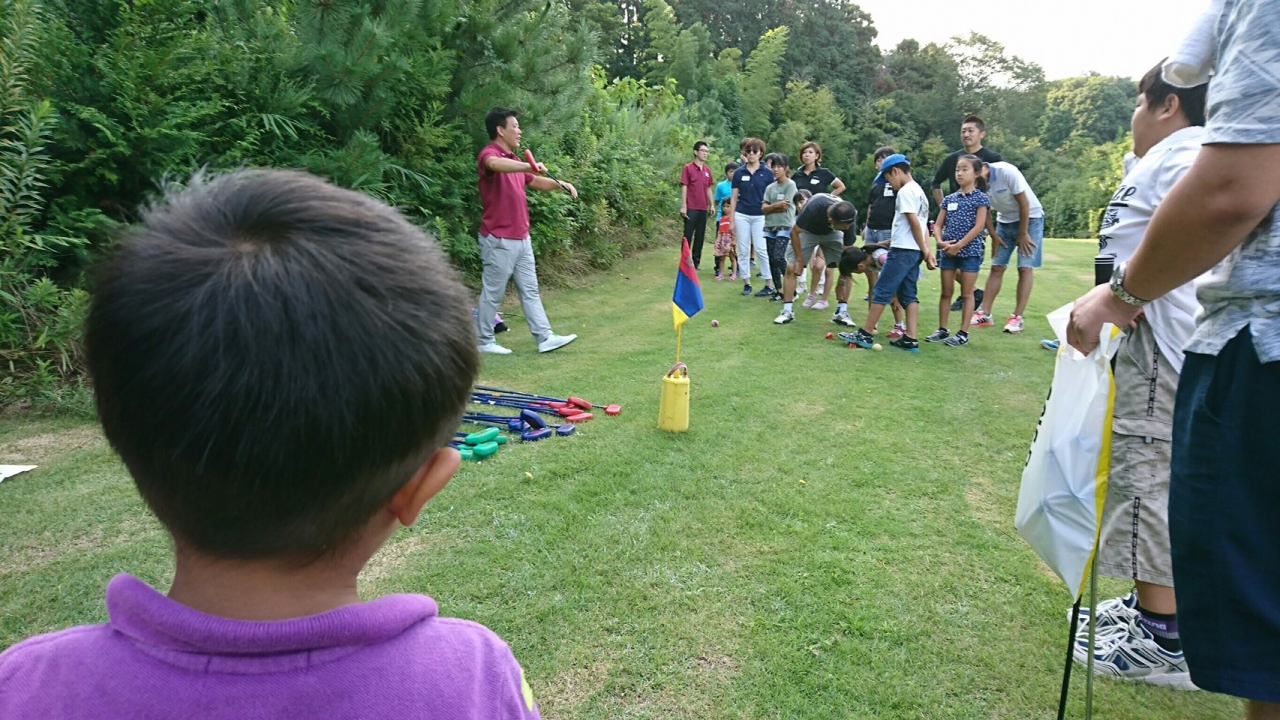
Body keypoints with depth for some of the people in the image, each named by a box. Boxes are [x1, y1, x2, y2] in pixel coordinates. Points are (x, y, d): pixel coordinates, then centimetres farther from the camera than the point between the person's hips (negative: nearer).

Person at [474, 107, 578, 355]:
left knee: (530, 290, 10)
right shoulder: (489, 154, -14)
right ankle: (484, 341, 14)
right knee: (493, 293, 2)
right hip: (499, 240, -9)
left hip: (521, 239, 9)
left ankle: (545, 338, 13)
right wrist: (529, 165, -52)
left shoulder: (514, 159, 16)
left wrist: (561, 184, 12)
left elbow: (536, 181, 29)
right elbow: (495, 164, -40)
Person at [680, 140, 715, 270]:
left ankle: (696, 261, 16)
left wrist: (711, 205, 12)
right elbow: (684, 187, -8)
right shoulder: (688, 168, -5)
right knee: (688, 235, -1)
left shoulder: (707, 170, 10)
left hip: (703, 208, 6)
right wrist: (683, 206, -13)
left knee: (700, 236, 9)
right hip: (691, 208, -5)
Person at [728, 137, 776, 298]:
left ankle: (770, 285, 0)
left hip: (760, 216, -2)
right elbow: (734, 198, 6)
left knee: (761, 250, -6)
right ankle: (747, 283, 13)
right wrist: (731, 220, 3)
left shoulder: (767, 173, 0)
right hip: (742, 216, 2)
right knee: (743, 250, 5)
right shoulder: (739, 173, 4)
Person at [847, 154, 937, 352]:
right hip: (913, 251, 10)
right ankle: (910, 339, 3)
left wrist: (925, 251, -11)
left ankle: (865, 335, -2)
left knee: (881, 291, -5)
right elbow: (918, 225, 16)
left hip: (903, 251, -10)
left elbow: (915, 223, -16)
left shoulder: (905, 191, -12)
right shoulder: (919, 191, 19)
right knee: (908, 294, 7)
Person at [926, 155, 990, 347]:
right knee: (946, 292, 9)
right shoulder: (949, 199, 10)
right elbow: (938, 225, 9)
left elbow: (979, 226, -12)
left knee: (966, 293, 1)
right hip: (947, 251, 5)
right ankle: (942, 329, 17)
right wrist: (940, 241, -11)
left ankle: (963, 333, 6)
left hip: (970, 251, -5)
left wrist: (959, 245, -16)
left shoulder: (980, 198, -3)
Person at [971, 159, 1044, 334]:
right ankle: (984, 314, 3)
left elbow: (1024, 203, -22)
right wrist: (994, 236, -1)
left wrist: (1023, 234, -16)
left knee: (1025, 268, -8)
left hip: (1030, 218, -5)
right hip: (1005, 221, 5)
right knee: (997, 267, 2)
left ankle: (1017, 317, -8)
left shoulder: (1007, 172, -29)